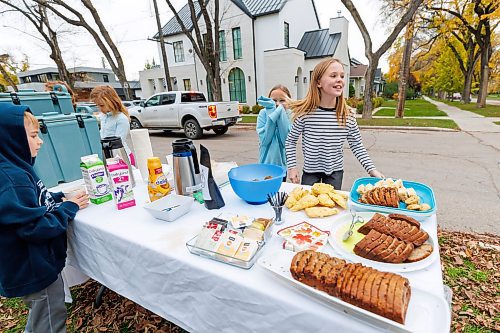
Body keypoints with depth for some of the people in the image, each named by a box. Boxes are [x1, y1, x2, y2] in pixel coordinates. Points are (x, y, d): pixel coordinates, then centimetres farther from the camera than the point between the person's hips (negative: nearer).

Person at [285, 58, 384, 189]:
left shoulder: (348, 116, -8)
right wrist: (292, 167, -7)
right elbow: (291, 141, -4)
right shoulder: (305, 112, -14)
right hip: (310, 171, -2)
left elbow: (357, 146, 2)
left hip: (335, 172, 2)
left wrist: (371, 169, -3)